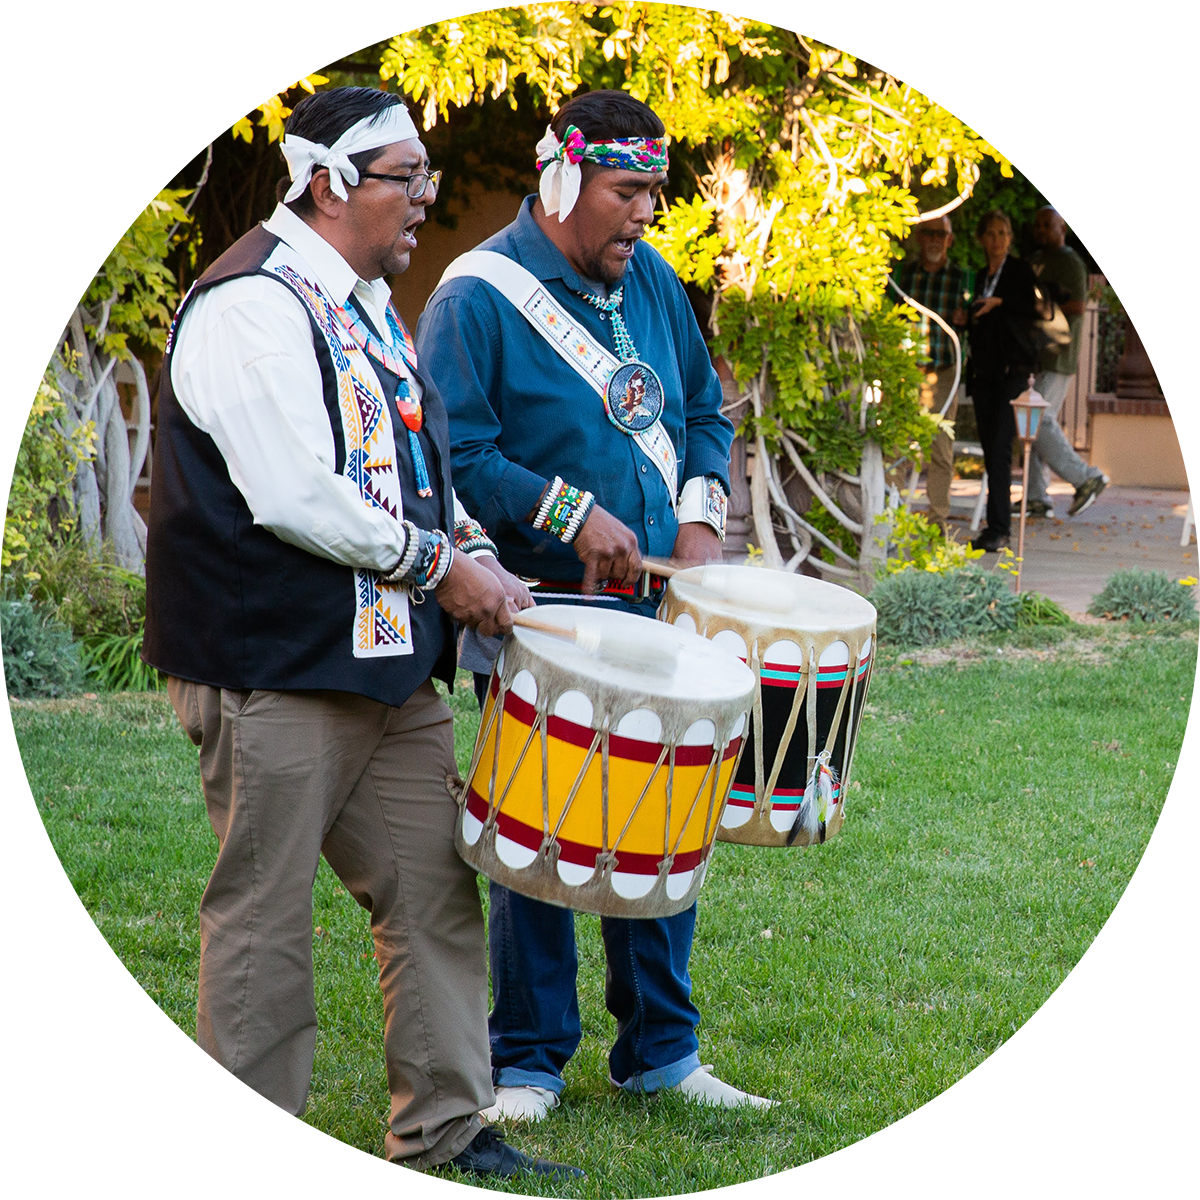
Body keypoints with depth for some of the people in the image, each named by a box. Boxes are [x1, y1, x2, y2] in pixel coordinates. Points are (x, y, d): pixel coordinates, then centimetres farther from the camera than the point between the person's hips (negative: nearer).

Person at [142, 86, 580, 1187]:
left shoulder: (366, 301, 17)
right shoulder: (252, 303, -15)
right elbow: (294, 494, -22)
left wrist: (475, 558, 9)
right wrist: (436, 564, -14)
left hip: (388, 662, 9)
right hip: (274, 671, -9)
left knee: (438, 892, 10)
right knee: (264, 922, -1)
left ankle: (445, 1130, 19)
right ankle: (247, 1174, 7)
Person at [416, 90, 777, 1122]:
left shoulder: (652, 281, 11)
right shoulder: (478, 298, -10)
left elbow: (703, 410, 21)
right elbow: (454, 455, -14)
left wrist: (700, 515, 5)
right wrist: (571, 514, -17)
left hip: (652, 608, 6)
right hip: (538, 615, -6)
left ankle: (661, 1050, 21)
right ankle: (529, 1063, 10)